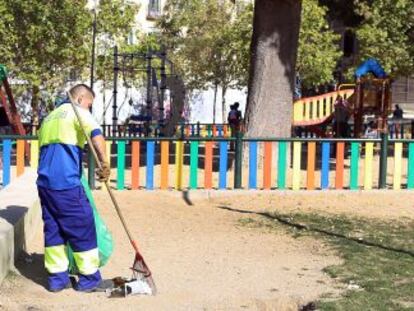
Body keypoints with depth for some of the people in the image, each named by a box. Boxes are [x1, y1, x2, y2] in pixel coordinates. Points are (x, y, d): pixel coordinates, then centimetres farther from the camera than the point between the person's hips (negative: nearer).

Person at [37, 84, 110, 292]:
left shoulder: (49, 117, 24)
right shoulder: (77, 112, 0)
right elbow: (96, 134, -19)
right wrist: (104, 164, -26)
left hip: (44, 181, 8)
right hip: (66, 183, -8)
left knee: (52, 228, 12)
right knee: (82, 228, 2)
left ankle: (56, 277, 15)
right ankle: (90, 277, 9)